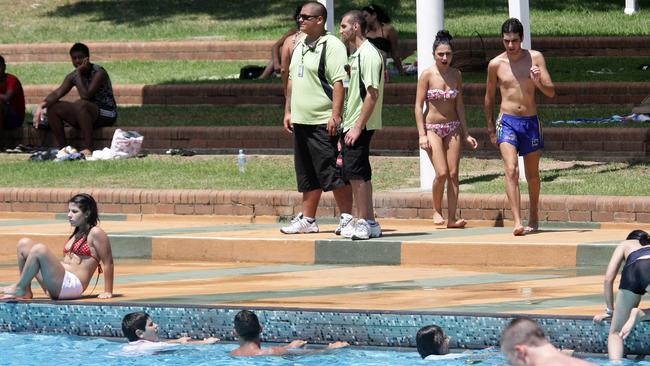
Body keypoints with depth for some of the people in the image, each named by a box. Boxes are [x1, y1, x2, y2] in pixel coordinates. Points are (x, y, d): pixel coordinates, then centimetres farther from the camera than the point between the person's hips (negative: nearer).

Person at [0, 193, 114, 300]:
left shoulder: (95, 233, -3)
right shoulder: (77, 234, 24)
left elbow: (107, 262, -7)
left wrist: (108, 292, -10)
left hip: (73, 285, -10)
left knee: (39, 249, -28)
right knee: (24, 243, 7)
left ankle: (19, 288, -11)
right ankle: (26, 292, 0)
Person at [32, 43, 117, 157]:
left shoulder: (98, 73, -17)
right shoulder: (73, 76, 5)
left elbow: (85, 95, -29)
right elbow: (57, 93, -5)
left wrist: (79, 73, -23)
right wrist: (41, 105, -22)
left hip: (107, 114, -8)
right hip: (88, 113, 8)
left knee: (80, 104, -38)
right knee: (52, 107, -5)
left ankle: (87, 148, -35)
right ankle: (61, 147, -6)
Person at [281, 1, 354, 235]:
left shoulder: (332, 46, -11)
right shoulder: (300, 47, 16)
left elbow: (339, 82, -17)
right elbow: (292, 80, 23)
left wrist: (335, 115, -22)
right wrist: (288, 111, 18)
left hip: (323, 122, -9)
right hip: (301, 120, 9)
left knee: (332, 172, -7)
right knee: (307, 175, 12)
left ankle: (347, 217, -2)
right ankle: (307, 220, 18)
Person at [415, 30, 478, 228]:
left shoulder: (456, 75, 5)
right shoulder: (427, 75, -8)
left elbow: (459, 105, 11)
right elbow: (419, 106, -7)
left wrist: (466, 134, 9)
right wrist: (422, 135, -14)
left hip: (453, 128, 4)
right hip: (432, 128, -4)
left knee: (453, 173, -3)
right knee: (442, 172, -14)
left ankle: (452, 217, -1)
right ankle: (436, 210, 8)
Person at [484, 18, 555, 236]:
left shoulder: (535, 58, 0)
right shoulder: (496, 64, 0)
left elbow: (551, 93, -2)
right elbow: (489, 97, 13)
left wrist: (539, 83, -23)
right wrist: (490, 128, 15)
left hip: (530, 121, 1)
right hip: (507, 122, -1)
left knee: (532, 175, 13)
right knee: (511, 170, -18)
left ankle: (533, 217, 33)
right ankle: (517, 222, -25)